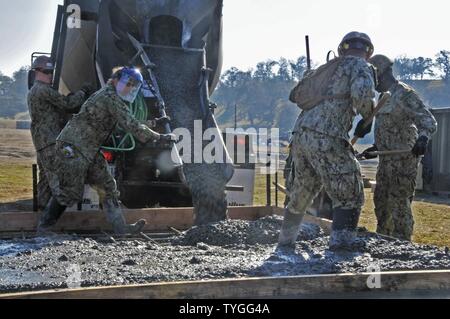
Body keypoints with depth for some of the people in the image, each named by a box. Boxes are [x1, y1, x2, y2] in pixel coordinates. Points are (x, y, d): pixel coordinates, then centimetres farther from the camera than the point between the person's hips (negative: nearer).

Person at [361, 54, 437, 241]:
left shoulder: (405, 94, -14)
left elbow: (428, 121, -23)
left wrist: (423, 138, -41)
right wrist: (375, 148, 26)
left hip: (404, 159, -10)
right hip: (387, 159, 10)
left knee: (400, 203, -8)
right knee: (381, 199, 16)